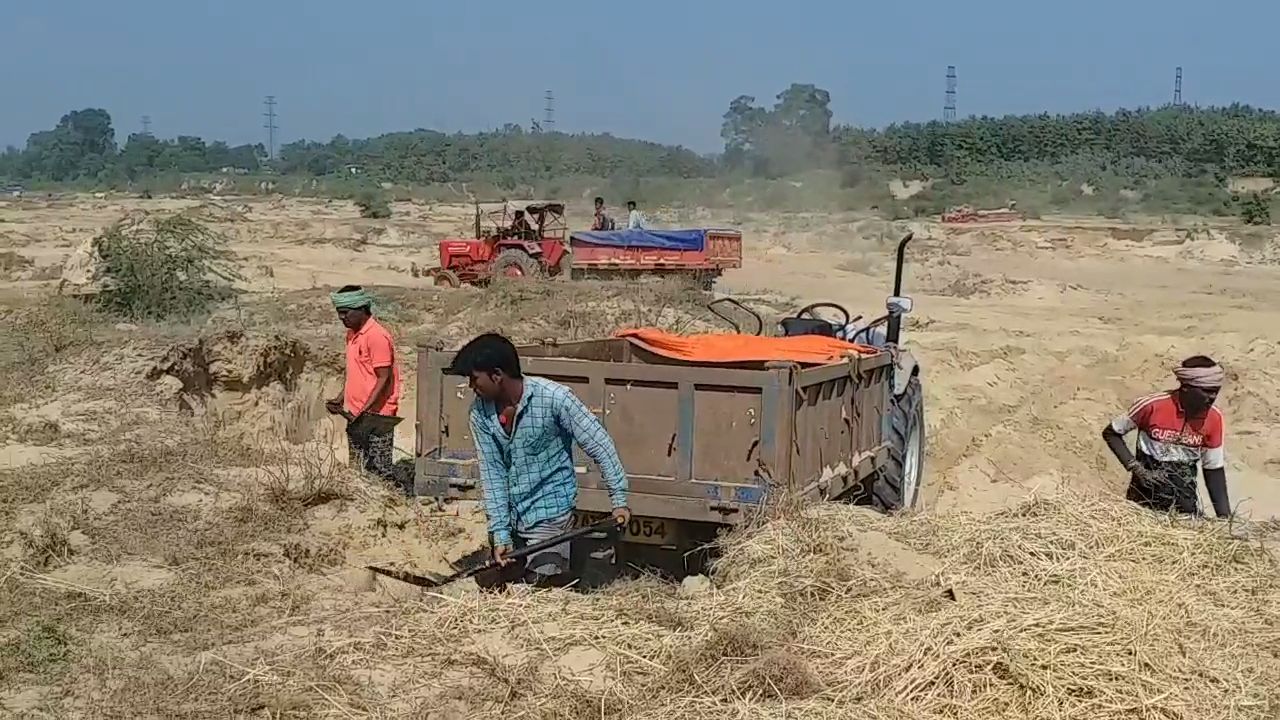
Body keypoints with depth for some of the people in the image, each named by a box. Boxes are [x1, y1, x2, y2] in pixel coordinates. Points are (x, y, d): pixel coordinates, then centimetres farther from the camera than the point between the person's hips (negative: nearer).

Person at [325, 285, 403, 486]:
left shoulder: (377, 336, -16)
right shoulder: (352, 334, 12)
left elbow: (384, 379, -18)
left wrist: (364, 412, -23)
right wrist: (341, 399, 9)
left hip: (376, 416, -9)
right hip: (356, 416, 9)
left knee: (380, 470, -4)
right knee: (357, 469, 13)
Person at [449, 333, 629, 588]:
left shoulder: (553, 398, -20)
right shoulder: (480, 412, -6)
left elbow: (599, 445, -13)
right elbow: (492, 473, -5)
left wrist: (619, 499, -14)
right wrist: (500, 533, -11)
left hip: (549, 516, -5)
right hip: (509, 518, 5)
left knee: (541, 586, -11)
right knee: (489, 582, 9)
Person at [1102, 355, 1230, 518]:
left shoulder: (1214, 418, -5)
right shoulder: (1152, 405, -17)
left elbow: (1214, 469, 3)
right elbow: (1110, 433, -5)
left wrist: (1225, 516, -2)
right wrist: (1135, 467, -16)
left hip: (1186, 498, 3)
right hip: (1146, 495, -3)